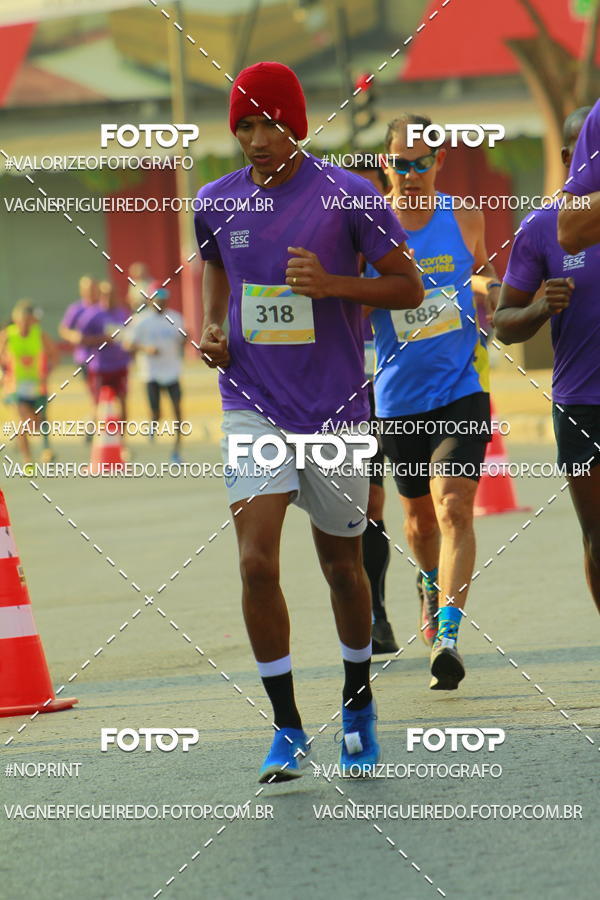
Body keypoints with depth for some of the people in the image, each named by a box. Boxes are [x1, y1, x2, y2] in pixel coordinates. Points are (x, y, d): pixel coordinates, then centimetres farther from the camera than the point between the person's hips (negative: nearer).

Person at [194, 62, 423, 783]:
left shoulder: (348, 195, -7)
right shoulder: (216, 203, 2)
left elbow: (408, 288, -3)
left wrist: (331, 283, -19)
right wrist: (211, 326, 2)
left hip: (337, 408, -1)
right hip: (252, 406, 1)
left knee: (341, 565, 11)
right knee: (256, 563, -13)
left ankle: (358, 705, 33)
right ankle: (287, 728, -3)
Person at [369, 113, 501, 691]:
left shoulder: (464, 219, 0)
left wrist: (488, 287, -4)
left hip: (461, 388, -1)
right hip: (399, 397, 1)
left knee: (453, 506, -18)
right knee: (419, 514, 18)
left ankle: (446, 634, -23)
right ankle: (430, 582, 51)